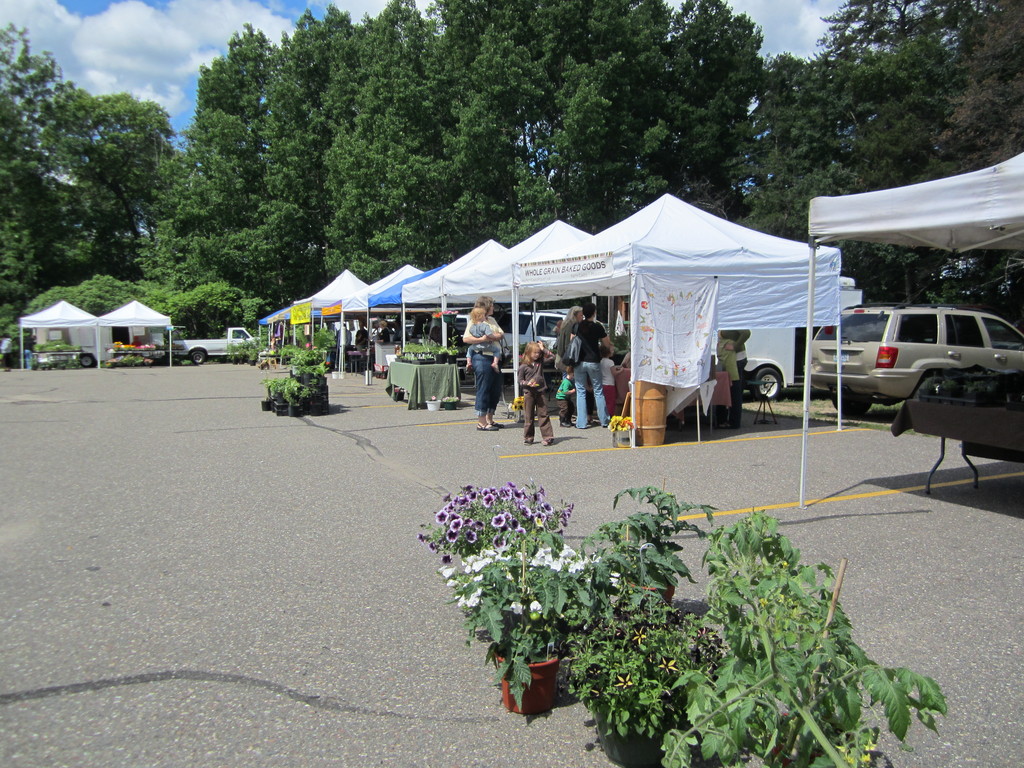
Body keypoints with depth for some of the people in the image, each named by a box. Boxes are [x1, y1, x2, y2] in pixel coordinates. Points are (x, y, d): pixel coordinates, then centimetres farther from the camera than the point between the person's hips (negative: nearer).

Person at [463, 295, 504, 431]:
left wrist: (493, 336, -11)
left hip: (494, 358, 9)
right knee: (483, 390, -5)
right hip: (482, 357, -8)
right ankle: (481, 423, 2)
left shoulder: (492, 320, 19)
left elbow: (501, 334, 9)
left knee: (496, 390, 12)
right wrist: (482, 339, -24)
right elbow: (466, 338, -16)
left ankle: (489, 420, 24)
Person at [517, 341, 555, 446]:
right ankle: (528, 438, 15)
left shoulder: (540, 362, 6)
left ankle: (548, 437, 2)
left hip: (541, 392, 2)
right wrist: (527, 383, -17)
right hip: (529, 393, -2)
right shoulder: (523, 366, -3)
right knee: (528, 417, 6)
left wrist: (543, 349, 0)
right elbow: (520, 380, 1)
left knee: (543, 415, 2)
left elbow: (552, 357, 5)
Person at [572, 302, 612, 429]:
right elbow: (607, 345, 0)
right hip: (593, 362, -2)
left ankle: (581, 422, 4)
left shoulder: (576, 326, 0)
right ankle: (604, 420, 17)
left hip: (579, 362, 2)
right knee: (598, 391, 10)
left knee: (580, 392, 7)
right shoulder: (597, 326, -6)